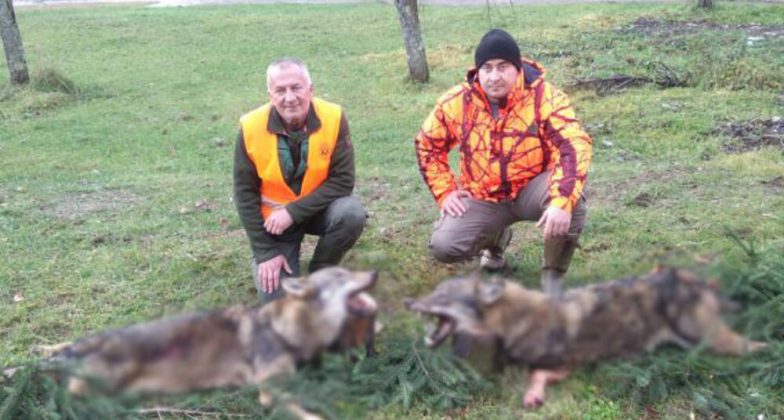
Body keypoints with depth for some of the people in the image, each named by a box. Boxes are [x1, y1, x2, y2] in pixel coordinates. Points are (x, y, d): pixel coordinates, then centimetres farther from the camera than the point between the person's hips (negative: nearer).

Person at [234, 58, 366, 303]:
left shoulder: (333, 118, -21)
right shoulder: (251, 127, -19)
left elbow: (343, 181, -20)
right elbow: (245, 194, -11)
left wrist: (293, 212, -27)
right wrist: (265, 252, -14)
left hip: (318, 208, 1)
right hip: (274, 217, 0)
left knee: (352, 214, -32)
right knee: (276, 296, -12)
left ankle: (319, 274, -3)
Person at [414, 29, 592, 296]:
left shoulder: (545, 97, -19)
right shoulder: (457, 102, -10)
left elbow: (574, 147, -29)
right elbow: (427, 145, 5)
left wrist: (562, 201, -43)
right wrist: (445, 192, -4)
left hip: (532, 189, -2)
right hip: (483, 198, 3)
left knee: (571, 200, -35)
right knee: (444, 247, -17)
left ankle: (553, 276, -8)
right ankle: (496, 239, 20)